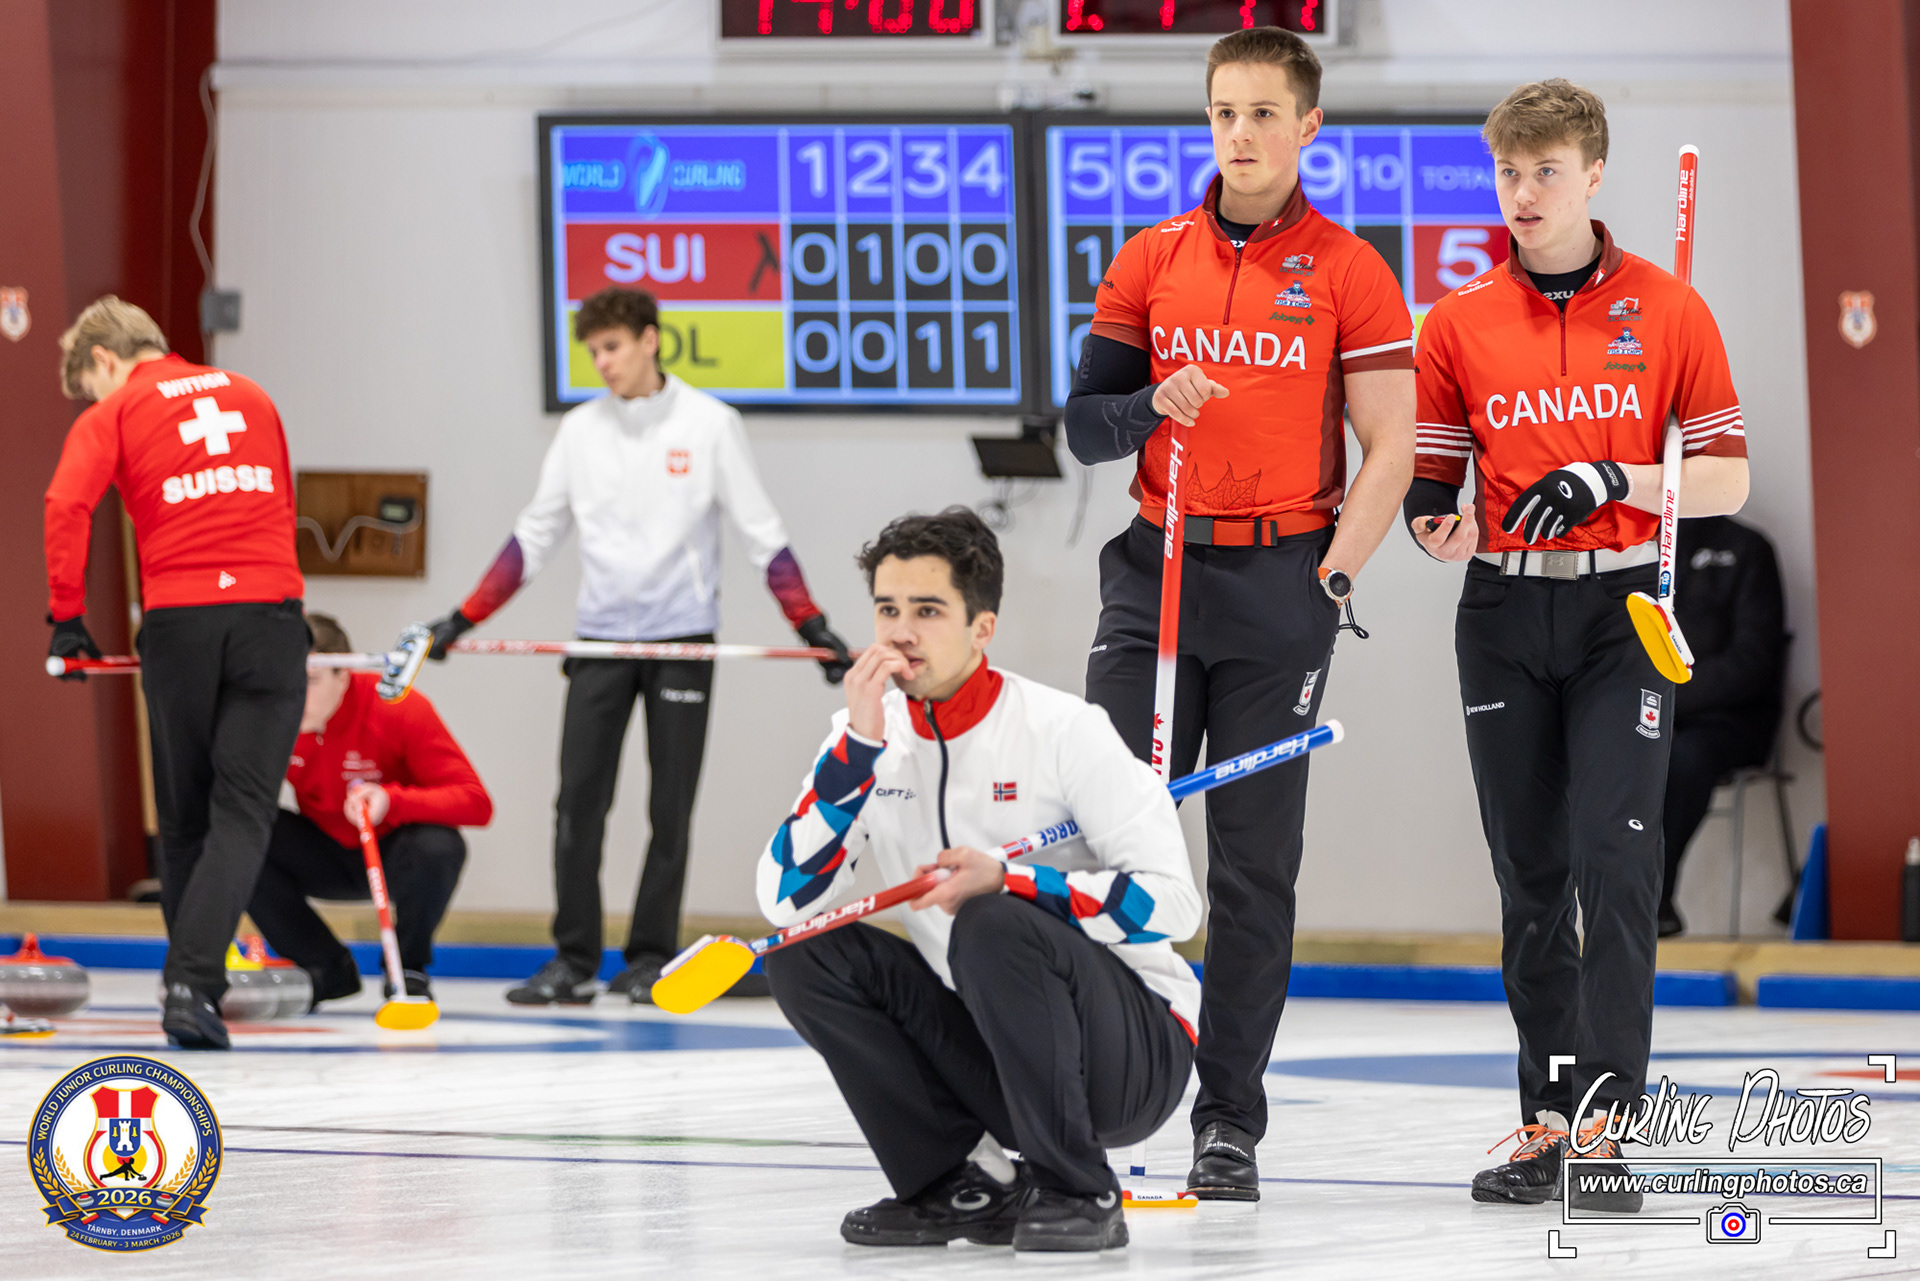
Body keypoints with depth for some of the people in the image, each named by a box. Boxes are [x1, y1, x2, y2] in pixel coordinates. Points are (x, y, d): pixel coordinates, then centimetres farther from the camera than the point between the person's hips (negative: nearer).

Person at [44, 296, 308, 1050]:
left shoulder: (112, 416, 5)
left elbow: (67, 505, -11)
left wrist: (67, 615, -5)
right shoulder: (252, 398, 19)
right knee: (243, 810, -4)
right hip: (271, 613, 2)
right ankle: (194, 982, -19)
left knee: (186, 818, 13)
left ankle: (191, 982, 21)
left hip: (178, 618, -1)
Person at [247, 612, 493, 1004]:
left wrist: (392, 800, -46)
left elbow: (476, 802, -31)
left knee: (437, 846, -38)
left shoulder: (400, 710, -26)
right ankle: (327, 970, -4)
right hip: (327, 858, 3)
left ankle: (408, 968, -5)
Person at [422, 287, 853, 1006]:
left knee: (670, 809, 1)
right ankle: (574, 960, 1)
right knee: (578, 802, -4)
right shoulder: (581, 430, 6)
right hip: (601, 637, 2)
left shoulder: (708, 425, -2)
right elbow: (534, 537, 12)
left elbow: (762, 532, -1)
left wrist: (814, 628, -7)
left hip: (682, 637, -2)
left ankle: (652, 956, 10)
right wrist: (463, 619, 6)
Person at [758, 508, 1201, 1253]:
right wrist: (860, 743, -20)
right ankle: (962, 1185, -5)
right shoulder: (866, 740, 0)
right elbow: (785, 899, -13)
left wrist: (1004, 883, -28)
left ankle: (1077, 1194, -18)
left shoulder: (1061, 729, -14)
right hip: (984, 1049, 5)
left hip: (1136, 1057, -5)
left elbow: (1169, 904, -19)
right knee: (805, 955, -12)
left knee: (993, 928, -33)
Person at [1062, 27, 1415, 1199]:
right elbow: (1085, 422, 11)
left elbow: (1389, 446, -1)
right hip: (1155, 573, 2)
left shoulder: (1350, 272, 2)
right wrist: (1152, 405, -10)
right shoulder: (1149, 261, 10)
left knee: (1255, 866, 1)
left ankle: (1231, 1124, 5)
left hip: (1281, 585, -2)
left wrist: (1331, 578, -10)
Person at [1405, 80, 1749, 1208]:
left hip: (1624, 608, -3)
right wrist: (1438, 517, -15)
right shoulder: (1458, 322, 5)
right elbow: (1433, 473, 9)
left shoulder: (1669, 310, -1)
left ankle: (1606, 1122, -12)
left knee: (1615, 858, -13)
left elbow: (1725, 479, -1)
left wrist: (1609, 480, -17)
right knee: (1529, 871, 6)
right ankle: (1547, 1125, 12)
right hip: (1505, 610, 3)